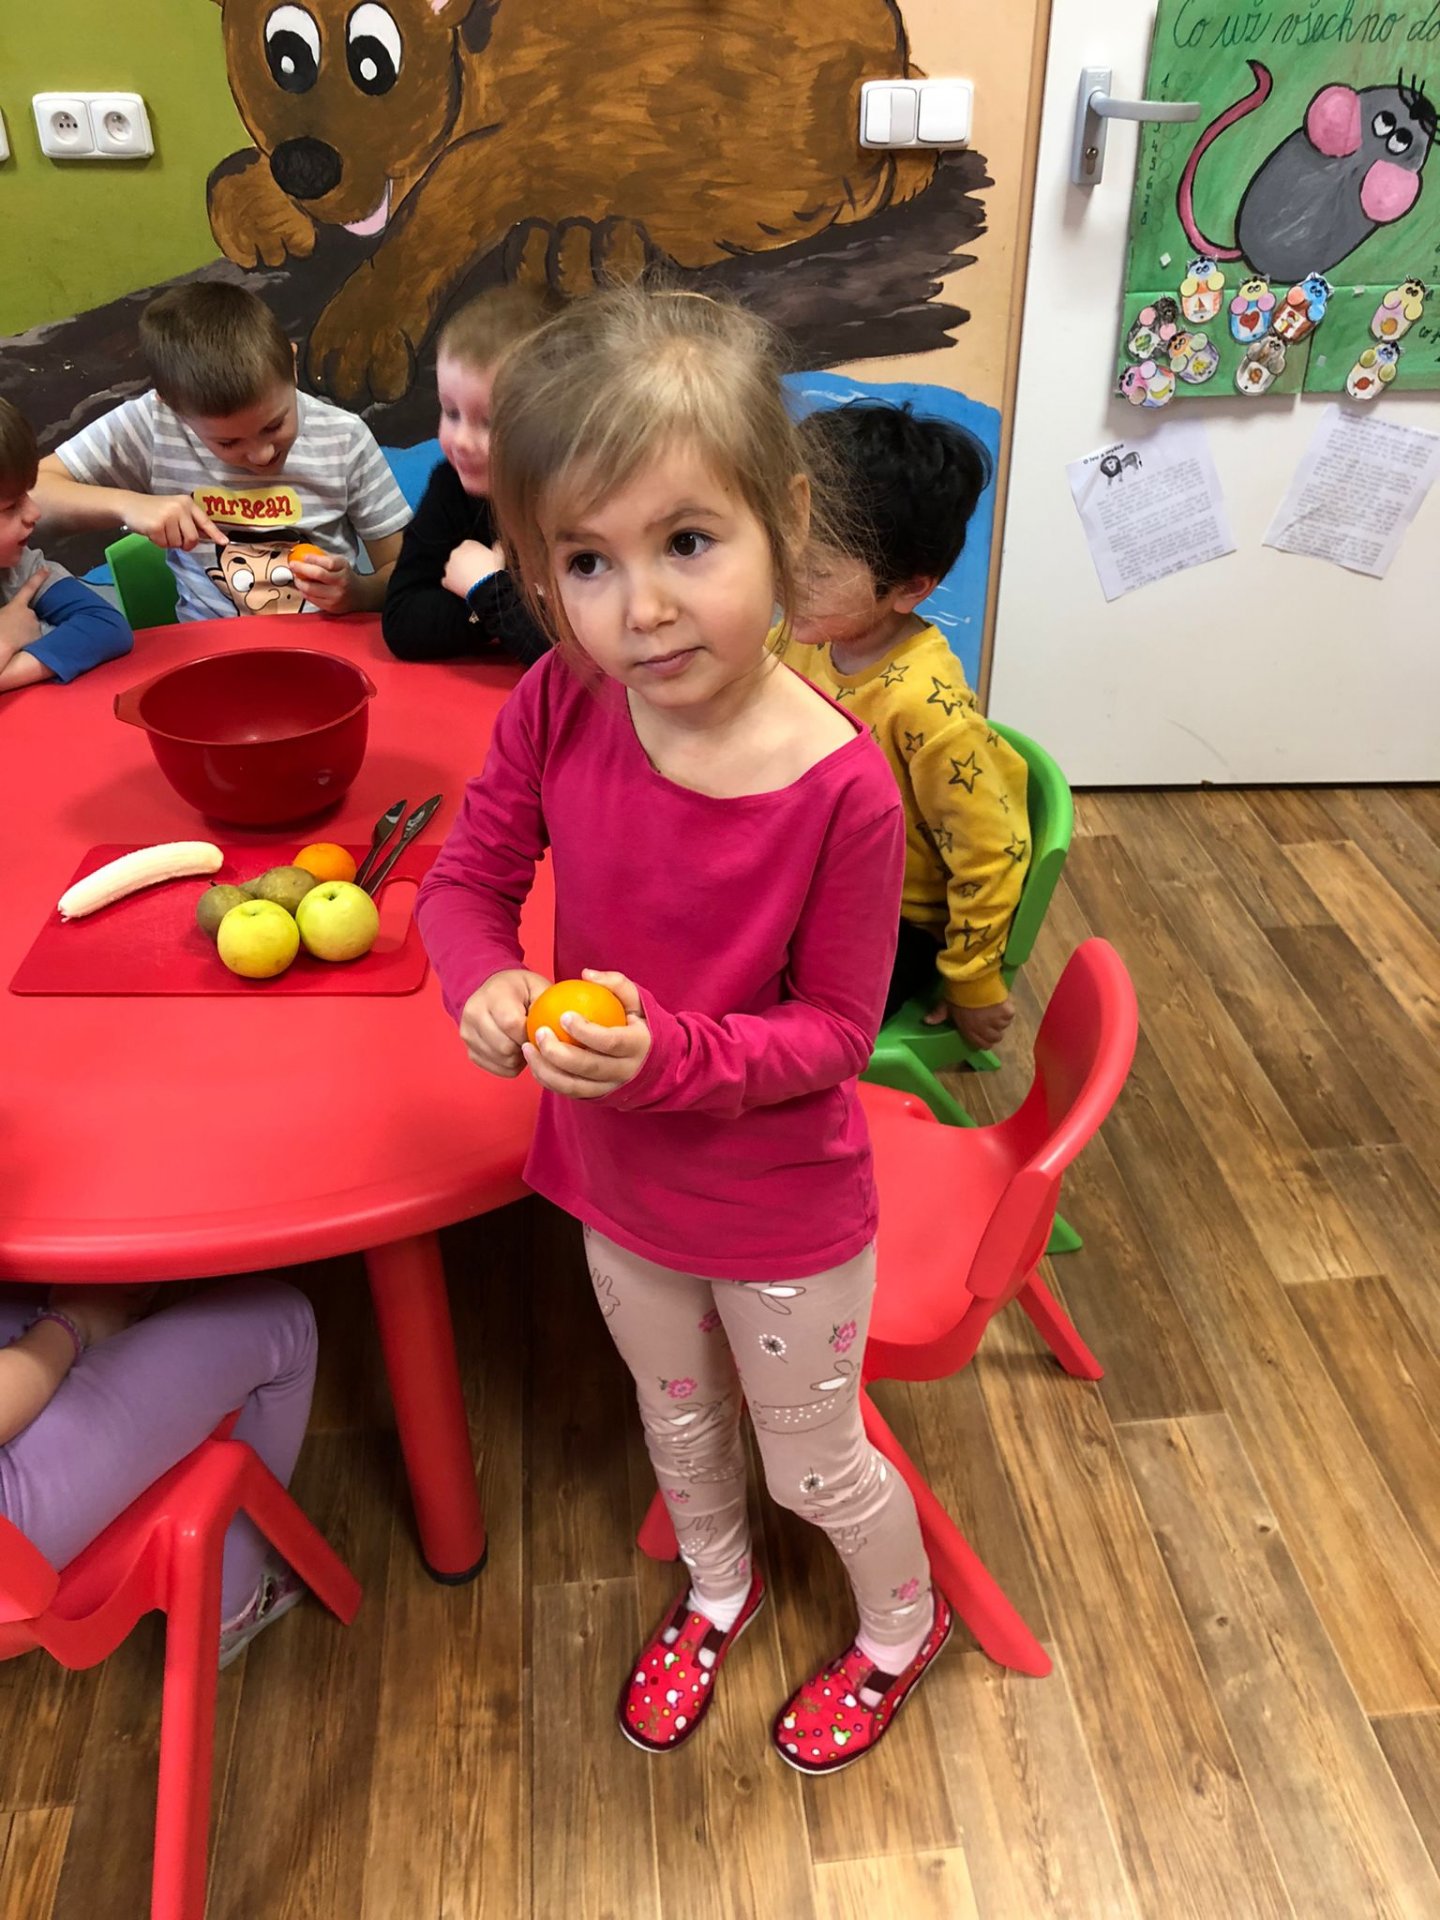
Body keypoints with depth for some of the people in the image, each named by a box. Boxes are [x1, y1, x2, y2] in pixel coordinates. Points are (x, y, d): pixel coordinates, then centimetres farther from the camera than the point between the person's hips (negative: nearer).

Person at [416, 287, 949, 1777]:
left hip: (783, 1212, -4)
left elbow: (832, 1031, -20)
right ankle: (717, 1589, 65)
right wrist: (484, 984, -27)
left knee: (814, 1463, 22)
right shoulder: (557, 710, -20)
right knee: (675, 1419, 32)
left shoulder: (841, 788, -31)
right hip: (618, 1179, 5)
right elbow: (468, 876, -6)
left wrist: (671, 1054, -36)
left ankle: (901, 1629, 57)